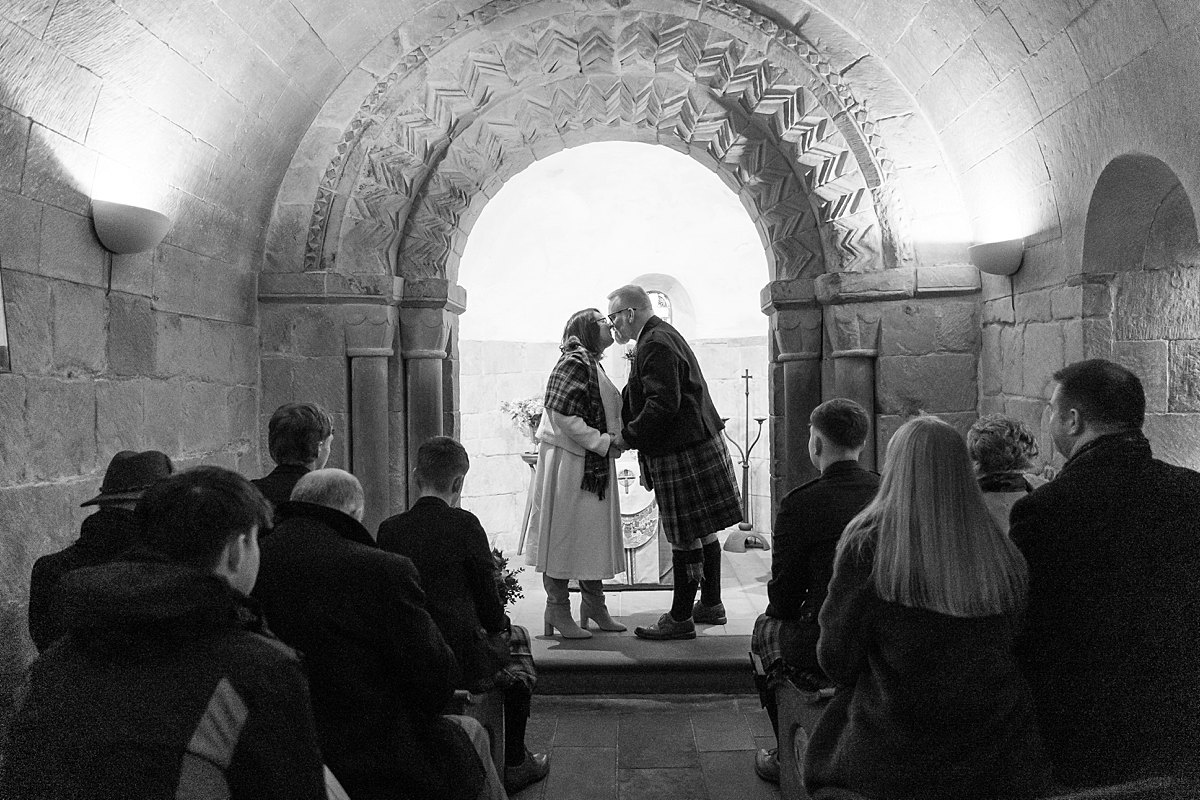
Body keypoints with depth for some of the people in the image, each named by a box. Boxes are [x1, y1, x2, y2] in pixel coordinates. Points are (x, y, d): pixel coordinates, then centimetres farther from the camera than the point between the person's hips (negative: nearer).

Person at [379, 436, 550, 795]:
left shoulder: (388, 528, -1)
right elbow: (488, 603, -8)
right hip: (461, 661, -5)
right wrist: (500, 625, 14)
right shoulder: (464, 524, -14)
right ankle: (513, 764, 30)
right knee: (517, 637, 25)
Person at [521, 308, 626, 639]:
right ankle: (557, 610, 10)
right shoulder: (575, 362, -15)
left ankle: (594, 605, 26)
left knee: (595, 534, 15)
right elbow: (563, 415, -22)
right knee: (564, 534, -1)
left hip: (593, 463, 10)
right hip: (568, 462, -10)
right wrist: (604, 442, -20)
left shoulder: (591, 363, 16)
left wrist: (613, 440, 8)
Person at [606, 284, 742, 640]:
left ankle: (680, 619, 6)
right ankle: (711, 604, 29)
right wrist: (625, 429, 13)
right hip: (702, 444, 11)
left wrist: (628, 436, -15)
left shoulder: (654, 344, -17)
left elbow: (663, 404, -24)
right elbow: (637, 397, 20)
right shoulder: (664, 335, 17)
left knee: (685, 539, -2)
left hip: (681, 455, -11)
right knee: (702, 531, 17)